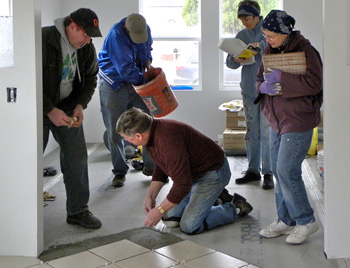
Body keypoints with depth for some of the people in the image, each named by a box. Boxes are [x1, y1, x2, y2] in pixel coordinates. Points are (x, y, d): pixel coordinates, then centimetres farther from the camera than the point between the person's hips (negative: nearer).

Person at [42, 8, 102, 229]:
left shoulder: (86, 47, -3)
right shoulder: (43, 39, -23)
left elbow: (90, 79, 9)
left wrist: (80, 105, -6)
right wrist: (50, 110, -24)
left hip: (68, 109, 5)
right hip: (40, 109, -5)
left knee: (77, 157, 2)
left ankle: (78, 211, 14)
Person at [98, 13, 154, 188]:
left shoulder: (145, 29, -3)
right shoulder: (116, 35, -24)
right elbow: (125, 68, -26)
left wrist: (148, 62, -2)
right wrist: (144, 80, -17)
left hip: (136, 83, 5)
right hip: (114, 84, -5)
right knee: (115, 132, 0)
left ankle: (150, 166, 17)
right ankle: (119, 172, 14)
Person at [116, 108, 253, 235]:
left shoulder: (168, 141, -36)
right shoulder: (152, 133, -4)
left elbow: (183, 184, -31)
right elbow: (160, 167, 12)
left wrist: (159, 210, -21)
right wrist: (150, 196, 3)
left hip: (213, 172, -9)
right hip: (193, 171, 9)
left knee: (189, 226, -12)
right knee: (170, 219, 7)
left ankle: (234, 208, 6)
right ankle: (210, 198, 24)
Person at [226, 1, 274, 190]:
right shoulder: (241, 36, 13)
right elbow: (229, 62, 10)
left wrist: (261, 45, -25)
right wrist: (236, 60, -11)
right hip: (249, 90, 5)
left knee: (267, 133, -6)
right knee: (252, 133, 11)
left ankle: (268, 173, 1)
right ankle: (253, 170, 21)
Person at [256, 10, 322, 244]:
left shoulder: (305, 50, -13)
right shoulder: (271, 51, 10)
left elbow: (314, 83, -25)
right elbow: (260, 80, 14)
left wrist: (280, 77, -24)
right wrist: (264, 86, -10)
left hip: (299, 121, -8)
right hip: (278, 120, 8)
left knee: (287, 171, -10)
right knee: (279, 171, 11)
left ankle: (306, 221, 7)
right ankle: (286, 220, 24)